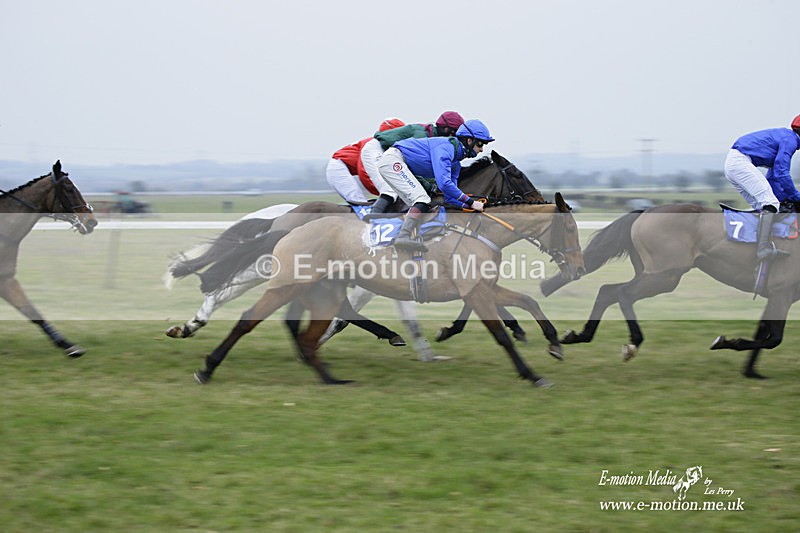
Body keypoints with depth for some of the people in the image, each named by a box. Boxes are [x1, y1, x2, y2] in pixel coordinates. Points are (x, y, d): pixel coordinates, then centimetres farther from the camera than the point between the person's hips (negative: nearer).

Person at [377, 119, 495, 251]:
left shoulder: (455, 164, 12)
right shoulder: (445, 147, -19)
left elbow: (450, 196, 14)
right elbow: (444, 183, -28)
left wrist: (469, 206, -3)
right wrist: (471, 202, -22)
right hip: (393, 159, -11)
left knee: (420, 205, 11)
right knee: (423, 200, -20)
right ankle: (403, 237, -29)